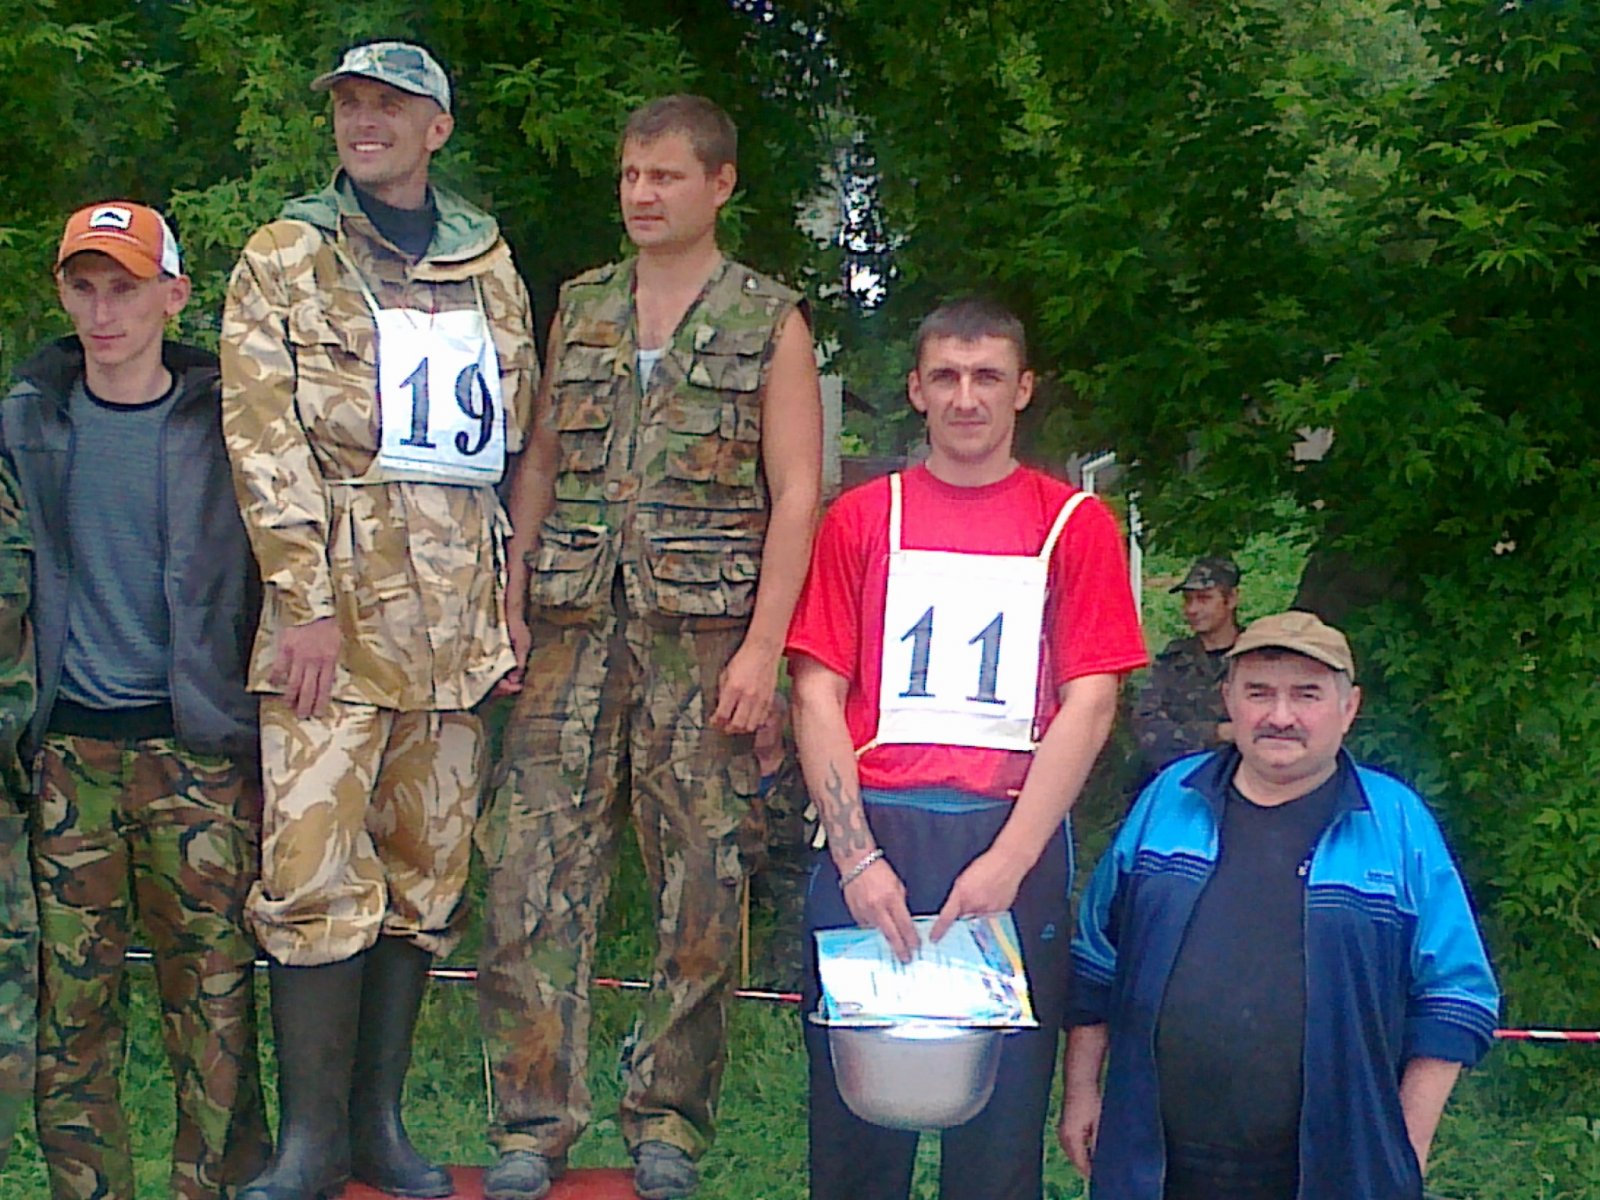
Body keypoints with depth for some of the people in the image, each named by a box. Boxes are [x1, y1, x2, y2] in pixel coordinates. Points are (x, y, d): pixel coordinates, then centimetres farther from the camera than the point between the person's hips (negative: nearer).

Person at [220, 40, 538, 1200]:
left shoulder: (490, 265, 16)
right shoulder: (287, 258, 6)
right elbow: (266, 438, -3)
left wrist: (508, 594, 9)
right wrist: (307, 601, -12)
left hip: (461, 612, 4)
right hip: (339, 596, -4)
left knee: (429, 869, 6)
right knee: (315, 868, -8)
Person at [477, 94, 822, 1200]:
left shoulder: (770, 321, 5)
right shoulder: (581, 310, 17)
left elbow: (795, 490, -1)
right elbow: (543, 464, 18)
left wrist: (763, 646, -10)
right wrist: (511, 602, 6)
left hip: (703, 635, -3)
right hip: (577, 630, 3)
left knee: (703, 886, 0)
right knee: (536, 871, -4)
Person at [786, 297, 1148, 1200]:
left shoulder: (1075, 525, 7)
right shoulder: (862, 518, 10)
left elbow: (1090, 704, 0)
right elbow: (818, 694, 5)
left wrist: (1007, 862, -11)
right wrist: (860, 856, -8)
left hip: (1016, 842, -1)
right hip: (874, 832, 1)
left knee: (1002, 1120, 2)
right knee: (856, 1118, 4)